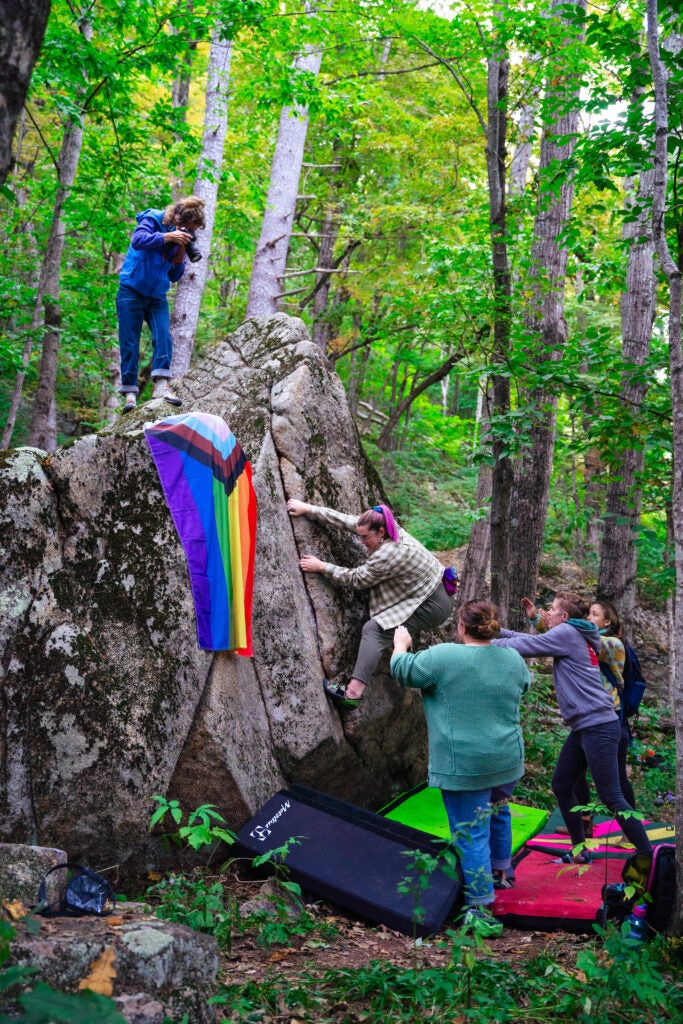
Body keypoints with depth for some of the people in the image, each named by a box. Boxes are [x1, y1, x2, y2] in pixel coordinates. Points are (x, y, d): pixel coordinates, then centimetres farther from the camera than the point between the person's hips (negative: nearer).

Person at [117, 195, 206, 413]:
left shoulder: (183, 239, 6)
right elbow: (138, 239, -28)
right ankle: (129, 392, -4)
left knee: (163, 337, -15)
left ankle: (161, 385, -21)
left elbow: (175, 276, 6)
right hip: (132, 291, -5)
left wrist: (181, 254, -10)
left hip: (157, 297, 5)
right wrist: (168, 237, -31)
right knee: (129, 343, -5)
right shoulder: (152, 220, -7)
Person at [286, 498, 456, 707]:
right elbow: (346, 520, 4)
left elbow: (356, 579, -15)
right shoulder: (388, 529, -2)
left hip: (432, 606, -11)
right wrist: (309, 509, 6)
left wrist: (321, 567, -8)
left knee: (374, 630, -20)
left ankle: (353, 693, -28)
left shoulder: (389, 554, -27)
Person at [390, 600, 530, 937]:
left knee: (471, 833, 0)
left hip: (463, 765, -6)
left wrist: (400, 644, 14)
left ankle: (480, 911, 0)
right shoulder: (513, 659, 1)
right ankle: (500, 873, 47)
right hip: (507, 760, 6)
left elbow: (402, 670, -5)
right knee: (497, 812, 29)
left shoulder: (443, 656, -15)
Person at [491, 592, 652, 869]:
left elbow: (524, 646, -9)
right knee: (561, 787, 13)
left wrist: (488, 643, 3)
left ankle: (647, 855, -1)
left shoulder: (567, 633, -10)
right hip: (582, 728, 10)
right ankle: (580, 850, 23)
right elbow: (532, 640, 23)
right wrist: (496, 631, 21)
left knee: (610, 796, -7)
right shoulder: (573, 637, 16)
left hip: (598, 726, -10)